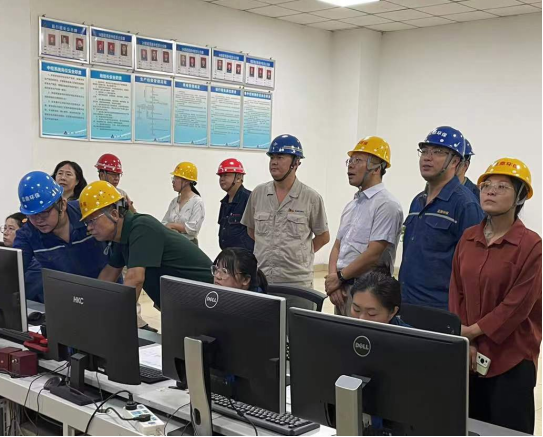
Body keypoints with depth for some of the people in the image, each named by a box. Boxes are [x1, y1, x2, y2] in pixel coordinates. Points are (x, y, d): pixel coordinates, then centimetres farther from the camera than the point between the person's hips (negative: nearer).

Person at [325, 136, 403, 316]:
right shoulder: (351, 205, 15)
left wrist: (339, 277, -9)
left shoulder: (386, 205, -13)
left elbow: (373, 255, -19)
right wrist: (333, 279, -2)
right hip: (342, 288, 8)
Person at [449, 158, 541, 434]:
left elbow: (518, 305, -15)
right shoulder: (468, 238, 6)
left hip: (512, 359, -5)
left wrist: (472, 331, -11)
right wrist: (464, 343, -5)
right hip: (471, 357, 5)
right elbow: (457, 293, 5)